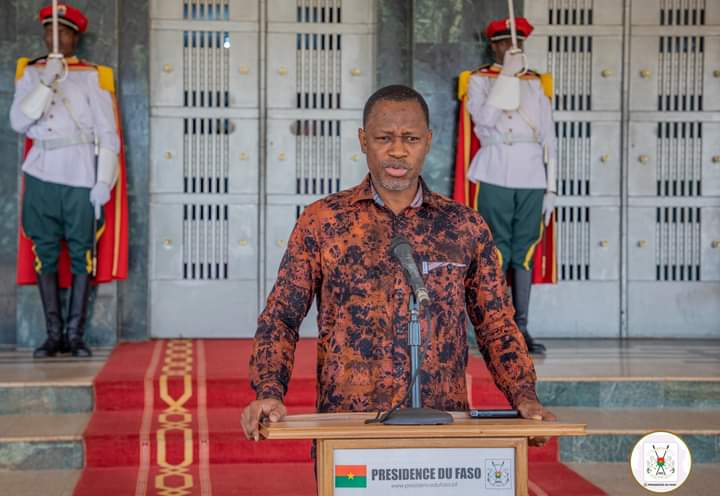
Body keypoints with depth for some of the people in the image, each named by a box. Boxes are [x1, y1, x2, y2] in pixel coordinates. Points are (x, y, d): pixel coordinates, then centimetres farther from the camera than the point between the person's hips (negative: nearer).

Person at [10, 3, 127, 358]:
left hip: (81, 177, -2)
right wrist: (46, 82, -12)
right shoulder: (31, 73, 12)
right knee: (44, 254, 2)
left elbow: (108, 134, 0)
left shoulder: (92, 76, 4)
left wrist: (104, 182, -8)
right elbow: (18, 122, -2)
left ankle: (75, 334, 4)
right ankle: (53, 334, 7)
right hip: (41, 175, 2)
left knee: (81, 254, -2)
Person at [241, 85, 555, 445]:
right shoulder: (321, 222, 5)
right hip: (347, 426, -1)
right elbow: (279, 318, 5)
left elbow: (496, 325, 13)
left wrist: (524, 396, -2)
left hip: (444, 423, 1)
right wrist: (269, 391, -10)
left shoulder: (465, 226, 9)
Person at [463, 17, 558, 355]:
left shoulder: (535, 83, 15)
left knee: (524, 253, 4)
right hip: (495, 175, -3)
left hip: (532, 175, 3)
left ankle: (521, 329, 8)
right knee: (496, 252, -3)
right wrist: (508, 74, -14)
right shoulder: (480, 80, 7)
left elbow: (549, 138, 12)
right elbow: (485, 118, -14)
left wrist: (551, 188, 5)